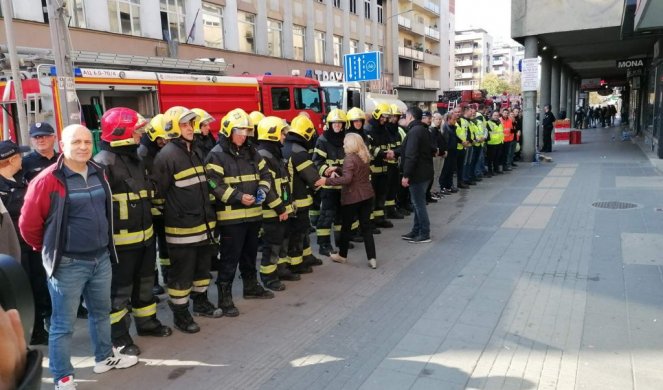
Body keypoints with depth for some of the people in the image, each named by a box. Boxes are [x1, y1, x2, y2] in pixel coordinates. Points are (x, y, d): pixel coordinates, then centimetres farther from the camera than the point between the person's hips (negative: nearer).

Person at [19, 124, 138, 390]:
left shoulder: (98, 174, 5)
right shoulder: (48, 180, -16)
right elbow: (28, 224, -9)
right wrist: (50, 249, 5)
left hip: (101, 258, 7)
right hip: (68, 264, -6)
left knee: (101, 311, 21)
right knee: (63, 323, 5)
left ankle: (105, 357, 41)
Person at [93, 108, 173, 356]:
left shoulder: (135, 159, 13)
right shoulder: (103, 163, -17)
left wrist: (151, 227, 23)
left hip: (145, 236, 9)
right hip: (120, 241, -9)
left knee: (144, 283, 21)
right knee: (120, 289, 3)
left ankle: (147, 322, 36)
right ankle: (119, 337, 15)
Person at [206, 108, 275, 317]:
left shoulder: (251, 152, 12)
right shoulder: (216, 155, -11)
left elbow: (265, 174, 15)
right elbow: (214, 185, -18)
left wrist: (262, 189, -6)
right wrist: (239, 197, -24)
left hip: (253, 213, 7)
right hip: (231, 216, -7)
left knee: (250, 254, 20)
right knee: (230, 258, -3)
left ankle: (251, 287, 37)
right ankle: (224, 298, 7)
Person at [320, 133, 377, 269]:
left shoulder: (350, 158, -16)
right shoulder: (365, 157, 10)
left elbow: (347, 179, -26)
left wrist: (327, 181, -24)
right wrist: (338, 176, 16)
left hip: (352, 197, -7)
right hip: (367, 195, 7)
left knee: (346, 226, 10)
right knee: (366, 227, 9)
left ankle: (342, 255, 25)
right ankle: (372, 258, 6)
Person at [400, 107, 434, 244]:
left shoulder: (414, 131, -18)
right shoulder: (424, 130, 14)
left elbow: (411, 156, -24)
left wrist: (406, 175, -21)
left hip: (417, 174, -10)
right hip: (425, 172, 10)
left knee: (419, 203, -2)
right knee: (418, 203, 16)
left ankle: (425, 234, 4)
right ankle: (416, 231, 24)